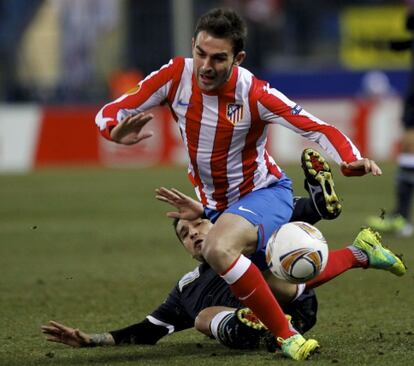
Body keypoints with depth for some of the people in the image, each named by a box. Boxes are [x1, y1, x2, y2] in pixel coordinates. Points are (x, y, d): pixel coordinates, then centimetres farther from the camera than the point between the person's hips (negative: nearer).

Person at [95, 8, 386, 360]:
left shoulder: (254, 94, -26)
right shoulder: (176, 75, -16)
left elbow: (319, 129, -25)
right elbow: (110, 113, -12)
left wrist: (352, 160, -45)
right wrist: (117, 131, -36)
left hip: (264, 193, -6)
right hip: (216, 206, 6)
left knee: (218, 249, -38)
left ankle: (288, 336, -27)